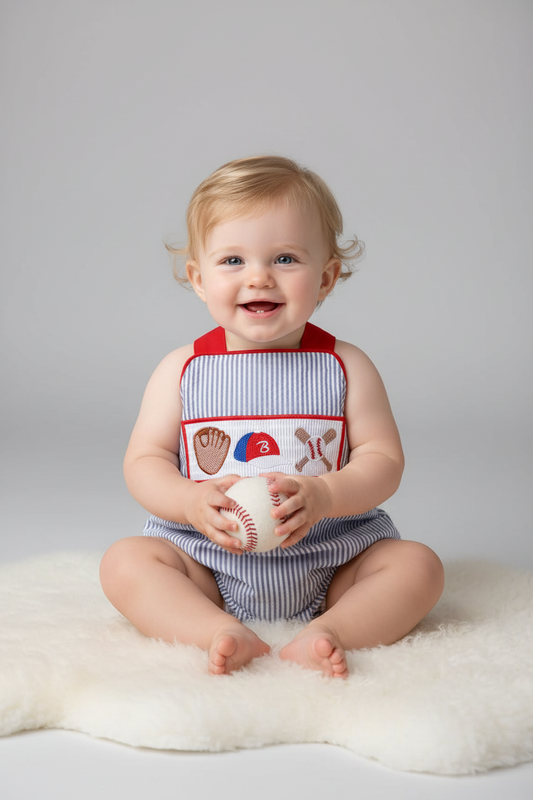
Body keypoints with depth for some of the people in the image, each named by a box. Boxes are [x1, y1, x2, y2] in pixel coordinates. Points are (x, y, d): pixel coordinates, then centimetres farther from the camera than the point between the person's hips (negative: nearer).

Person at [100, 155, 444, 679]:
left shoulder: (346, 367, -2)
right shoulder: (182, 370, 0)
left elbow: (383, 460, -5)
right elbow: (143, 462, 0)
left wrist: (322, 497, -25)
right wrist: (192, 502, -22)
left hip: (328, 565, 0)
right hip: (209, 568, 0)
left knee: (418, 564, -18)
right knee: (124, 561, -21)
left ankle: (326, 632, -33)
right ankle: (222, 634, -35)